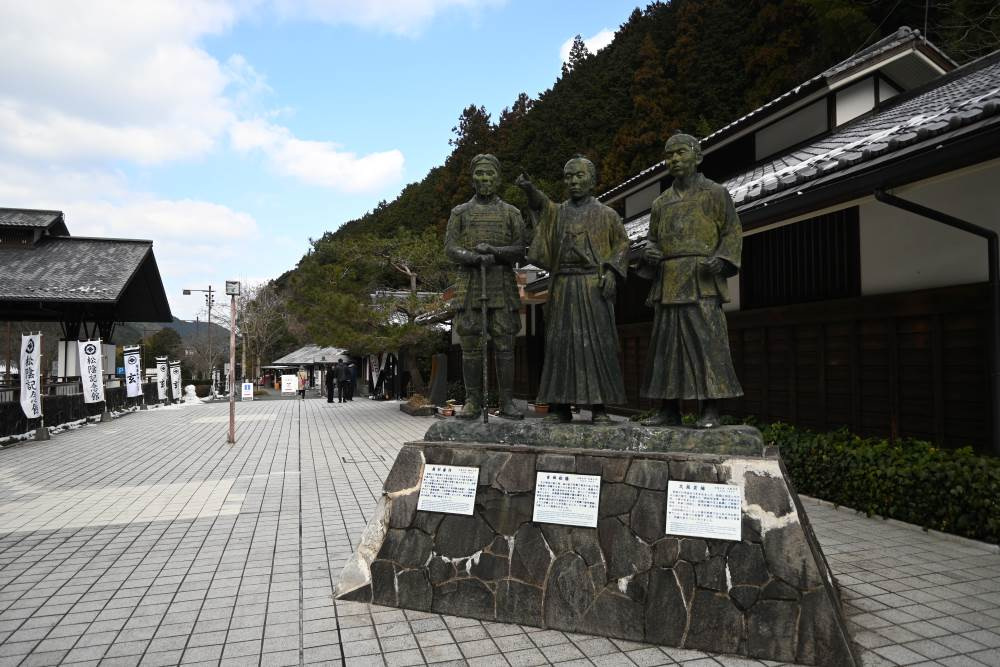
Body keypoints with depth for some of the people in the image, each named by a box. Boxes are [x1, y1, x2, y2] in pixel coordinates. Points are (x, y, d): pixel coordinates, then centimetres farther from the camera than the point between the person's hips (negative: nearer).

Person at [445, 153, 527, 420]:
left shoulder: (511, 213, 11)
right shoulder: (460, 213, 11)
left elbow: (520, 250, 2)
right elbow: (451, 249, 0)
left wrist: (494, 250, -17)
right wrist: (476, 257, -19)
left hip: (503, 285, 0)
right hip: (470, 284, 0)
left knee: (504, 344, -3)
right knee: (470, 345, -2)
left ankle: (507, 402, 3)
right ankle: (473, 402, 5)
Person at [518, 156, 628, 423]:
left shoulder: (606, 215, 12)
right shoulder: (556, 212, 15)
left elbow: (622, 244, 10)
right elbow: (540, 203, -6)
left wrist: (611, 271, -7)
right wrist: (529, 187, -27)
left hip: (594, 286, -2)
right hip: (563, 287, 2)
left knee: (597, 343, -5)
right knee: (560, 343, -2)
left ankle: (600, 406, -1)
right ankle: (560, 406, 2)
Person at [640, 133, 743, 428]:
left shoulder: (715, 193, 8)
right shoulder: (660, 203, 21)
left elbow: (732, 233, 3)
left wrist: (721, 260, -15)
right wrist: (648, 252, 0)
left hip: (701, 279, -5)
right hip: (668, 281, 5)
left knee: (706, 340, -10)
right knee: (666, 344, 2)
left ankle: (710, 411, -6)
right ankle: (669, 410, 7)